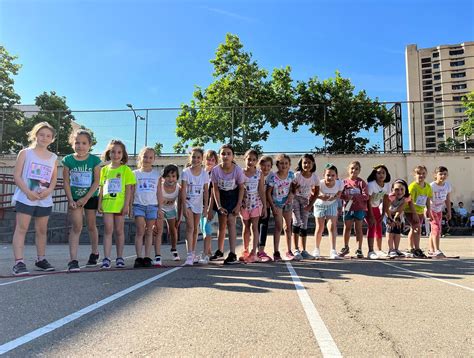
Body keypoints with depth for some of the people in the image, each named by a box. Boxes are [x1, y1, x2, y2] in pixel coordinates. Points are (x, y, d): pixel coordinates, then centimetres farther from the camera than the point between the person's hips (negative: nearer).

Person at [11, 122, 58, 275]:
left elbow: (54, 179, 10)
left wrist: (49, 190, -10)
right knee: (21, 228, -5)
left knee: (42, 230, 11)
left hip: (45, 200, 4)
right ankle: (19, 262, -6)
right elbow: (16, 175, -5)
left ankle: (41, 259, 22)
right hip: (25, 198, -4)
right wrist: (28, 192, -17)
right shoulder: (25, 153, 0)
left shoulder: (53, 157, 10)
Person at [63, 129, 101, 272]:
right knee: (76, 227, -7)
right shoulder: (68, 160, -7)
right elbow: (66, 182, -5)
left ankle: (94, 253, 33)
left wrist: (85, 198, -15)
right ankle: (73, 260, -7)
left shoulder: (94, 160, -10)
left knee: (91, 226, 13)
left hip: (91, 197, 0)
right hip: (75, 198, 0)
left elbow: (96, 181, -11)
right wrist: (70, 200, -12)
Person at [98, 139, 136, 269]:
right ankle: (106, 258, -1)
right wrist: (99, 203, 5)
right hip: (107, 203, 2)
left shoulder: (126, 170, 0)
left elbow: (128, 189, -3)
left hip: (120, 204, -2)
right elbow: (101, 188, 11)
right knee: (108, 230, -2)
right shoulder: (105, 169, 10)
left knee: (119, 230, 7)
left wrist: (126, 205, -9)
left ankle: (120, 258, 17)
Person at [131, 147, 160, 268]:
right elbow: (131, 191, 6)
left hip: (152, 206, 1)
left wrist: (160, 208, 6)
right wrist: (130, 207, 1)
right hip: (139, 205, -1)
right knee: (140, 231, -4)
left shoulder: (156, 174, 9)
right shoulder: (135, 173, 7)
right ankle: (139, 257, -2)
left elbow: (159, 192, 10)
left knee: (149, 232, 4)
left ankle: (147, 257, 7)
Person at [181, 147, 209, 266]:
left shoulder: (204, 174, 0)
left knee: (195, 229, 12)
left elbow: (206, 191, 3)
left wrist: (206, 206, -1)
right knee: (190, 227, -15)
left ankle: (193, 254, 23)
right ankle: (190, 255, -18)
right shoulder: (186, 172, -9)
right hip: (188, 203, -4)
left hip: (198, 204, 4)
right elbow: (183, 190, -13)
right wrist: (185, 206, -19)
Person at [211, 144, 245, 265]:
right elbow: (215, 189, -9)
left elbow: (241, 188, -9)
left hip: (233, 196, -2)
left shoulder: (238, 170, -21)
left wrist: (238, 205, -13)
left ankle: (232, 254, -14)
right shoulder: (216, 170, -18)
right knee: (222, 224, 6)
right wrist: (219, 206, -14)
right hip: (221, 196, 2)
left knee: (231, 221, -14)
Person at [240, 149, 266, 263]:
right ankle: (245, 251, 24)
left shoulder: (259, 174, -2)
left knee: (254, 227, -3)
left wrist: (265, 206, -1)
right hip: (244, 203, 1)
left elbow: (262, 191, 0)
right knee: (246, 227, 11)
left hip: (256, 203, -1)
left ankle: (254, 252, -1)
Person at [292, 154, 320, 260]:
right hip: (295, 199, -3)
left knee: (304, 224, 3)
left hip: (305, 200, 3)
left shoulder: (315, 176, -12)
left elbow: (316, 192, -1)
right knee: (297, 221, -15)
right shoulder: (297, 175, -21)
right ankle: (296, 250, -9)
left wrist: (310, 204, -5)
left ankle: (303, 251, 10)